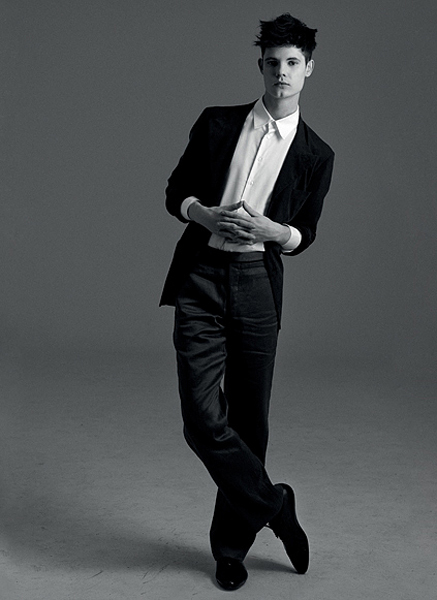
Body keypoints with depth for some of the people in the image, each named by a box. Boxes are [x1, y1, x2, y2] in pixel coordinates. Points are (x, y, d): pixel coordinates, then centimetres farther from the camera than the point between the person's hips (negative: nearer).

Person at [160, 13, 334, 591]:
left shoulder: (316, 155, 6)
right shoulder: (217, 123, 7)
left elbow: (304, 234, 11)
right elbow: (176, 191, 11)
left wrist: (268, 228, -11)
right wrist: (208, 216, -10)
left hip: (257, 284, 0)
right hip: (200, 278, 0)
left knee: (249, 422, 5)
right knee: (203, 418, -10)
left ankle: (230, 545, 23)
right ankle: (274, 506, 12)